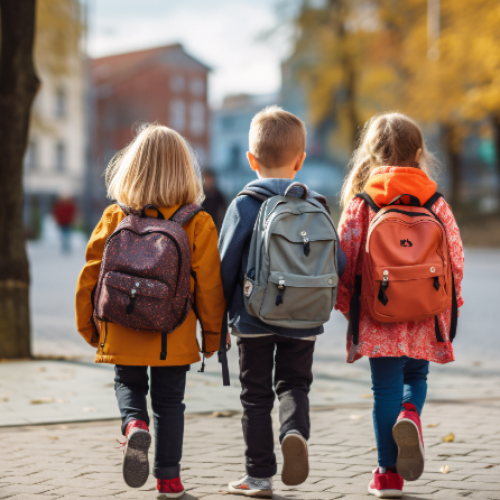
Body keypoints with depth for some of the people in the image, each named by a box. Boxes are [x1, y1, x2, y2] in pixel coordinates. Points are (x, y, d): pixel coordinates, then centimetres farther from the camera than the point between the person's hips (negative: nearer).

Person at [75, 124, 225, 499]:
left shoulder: (115, 217, -4)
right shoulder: (198, 224, -7)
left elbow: (91, 274, 1)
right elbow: (209, 285, -4)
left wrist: (88, 325, 15)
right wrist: (213, 333, 9)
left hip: (123, 332, 1)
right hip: (174, 337, 0)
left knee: (128, 384, 21)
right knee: (169, 401, 12)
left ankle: (134, 423, -10)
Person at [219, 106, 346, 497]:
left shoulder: (244, 205, -8)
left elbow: (226, 266, -7)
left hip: (255, 319, -2)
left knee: (256, 395, 8)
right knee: (295, 385, 16)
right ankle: (295, 432, -14)